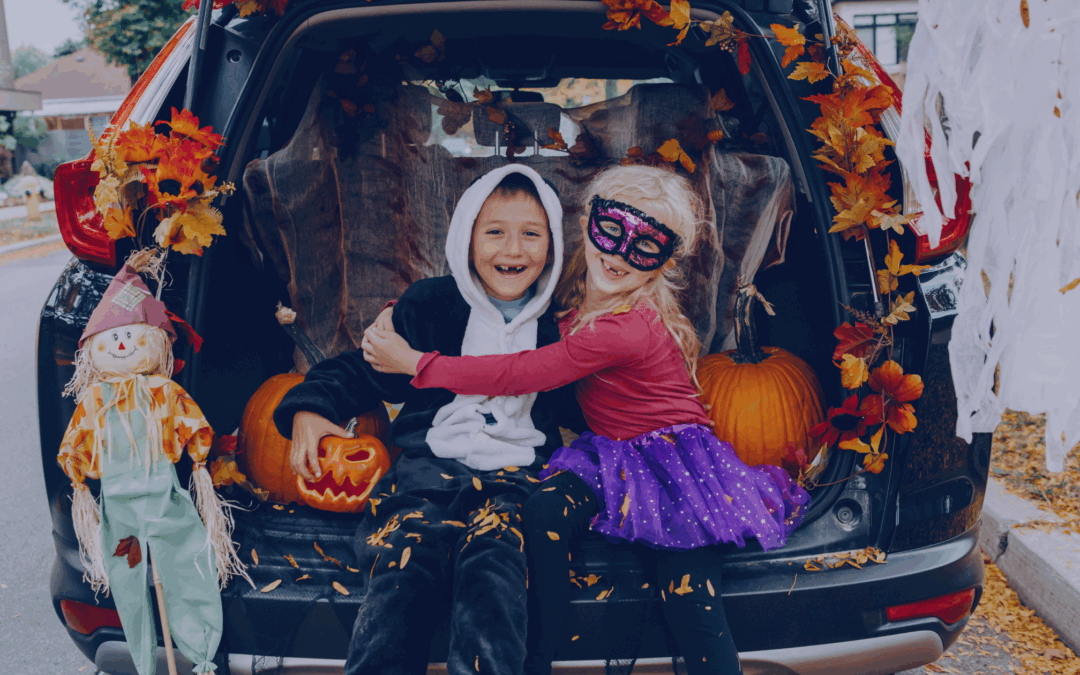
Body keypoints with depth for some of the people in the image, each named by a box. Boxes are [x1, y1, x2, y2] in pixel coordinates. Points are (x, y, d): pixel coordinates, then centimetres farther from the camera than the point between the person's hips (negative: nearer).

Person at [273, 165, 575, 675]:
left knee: (491, 570, -31)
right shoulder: (428, 305, 9)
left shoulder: (559, 325, 12)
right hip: (430, 463, 0)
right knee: (401, 567, -29)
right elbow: (361, 369, 13)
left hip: (515, 475, 0)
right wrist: (310, 407, -3)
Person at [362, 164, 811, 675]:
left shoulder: (627, 329, -26)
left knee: (694, 609, -18)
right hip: (609, 455, 6)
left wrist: (413, 362, -16)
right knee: (543, 512, -24)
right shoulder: (574, 293, 1)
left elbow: (518, 374, -24)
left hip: (673, 459, -6)